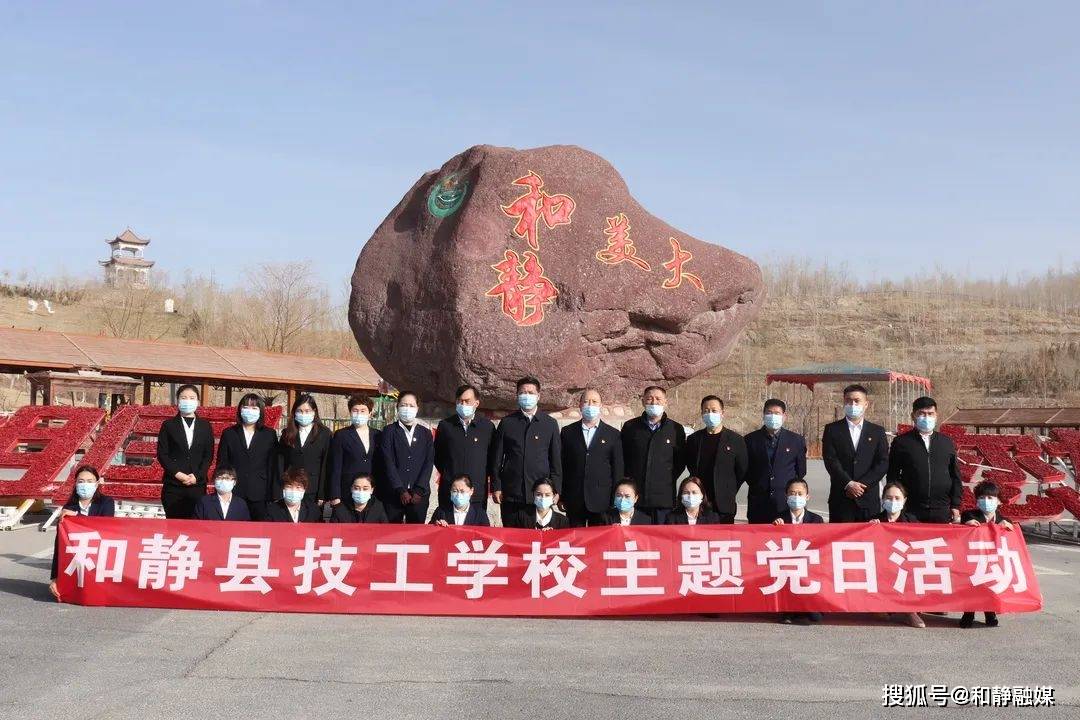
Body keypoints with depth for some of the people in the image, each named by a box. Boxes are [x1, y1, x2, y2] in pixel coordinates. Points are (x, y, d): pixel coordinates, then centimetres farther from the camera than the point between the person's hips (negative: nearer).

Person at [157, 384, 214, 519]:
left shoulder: (205, 426, 10)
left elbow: (209, 455, 6)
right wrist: (177, 474, -11)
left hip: (197, 484, 1)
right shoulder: (168, 425, 5)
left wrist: (197, 476, -7)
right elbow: (162, 454, 0)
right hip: (173, 485, -1)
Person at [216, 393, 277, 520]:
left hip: (259, 495, 0)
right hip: (233, 494, 0)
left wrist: (270, 494, -1)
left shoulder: (269, 435, 9)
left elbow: (272, 466, 6)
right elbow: (221, 464, 9)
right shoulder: (229, 433, 10)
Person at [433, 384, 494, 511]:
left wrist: (484, 474, 7)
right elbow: (437, 455, 16)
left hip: (478, 492, -1)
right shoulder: (445, 425, 7)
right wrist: (446, 473, 13)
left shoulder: (487, 426, 5)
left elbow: (493, 457, 11)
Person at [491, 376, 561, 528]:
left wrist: (556, 490, 2)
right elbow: (497, 458, 8)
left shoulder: (550, 423, 7)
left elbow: (556, 460, 8)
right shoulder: (506, 423, 7)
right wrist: (496, 487, 2)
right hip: (511, 494, 0)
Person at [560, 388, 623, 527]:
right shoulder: (567, 432, 8)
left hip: (602, 501, -1)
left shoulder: (613, 435, 6)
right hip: (574, 502, 1)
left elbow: (618, 470, 6)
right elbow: (561, 466, 7)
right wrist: (560, 497, 3)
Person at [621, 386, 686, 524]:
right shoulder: (630, 427, 8)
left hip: (664, 497, 0)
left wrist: (669, 479, 4)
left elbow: (681, 461, 13)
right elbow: (622, 458, 13)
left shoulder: (676, 429, 7)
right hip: (634, 497, 0)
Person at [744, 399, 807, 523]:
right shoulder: (751, 439, 6)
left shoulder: (797, 440, 7)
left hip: (786, 503, 0)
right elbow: (745, 470, 12)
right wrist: (757, 486, 8)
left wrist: (791, 491, 10)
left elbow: (801, 471, 13)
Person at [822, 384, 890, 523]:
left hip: (869, 498, 1)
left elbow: (883, 463, 2)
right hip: (841, 499, -1)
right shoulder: (832, 430, 6)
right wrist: (848, 484, -15)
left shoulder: (877, 431, 10)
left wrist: (861, 484, -9)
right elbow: (831, 460, -4)